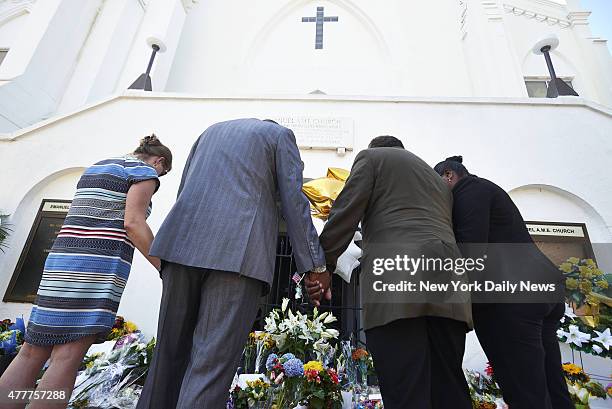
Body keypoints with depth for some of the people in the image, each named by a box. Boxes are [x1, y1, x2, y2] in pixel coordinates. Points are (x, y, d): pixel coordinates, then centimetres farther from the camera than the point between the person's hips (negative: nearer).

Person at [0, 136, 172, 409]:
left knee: (33, 351, 9)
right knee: (69, 356, -7)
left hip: (63, 258, 8)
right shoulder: (145, 173, -1)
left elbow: (78, 220, 22)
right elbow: (133, 223, -14)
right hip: (100, 265, -8)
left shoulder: (95, 169, 25)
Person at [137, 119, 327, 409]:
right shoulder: (280, 134, 16)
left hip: (183, 244, 6)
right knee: (213, 361, -3)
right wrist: (314, 265, 2)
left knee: (170, 352, 14)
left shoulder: (211, 130, 31)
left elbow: (183, 191, 23)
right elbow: (294, 201, 2)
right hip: (239, 251, -5)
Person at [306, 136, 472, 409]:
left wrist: (323, 265, -2)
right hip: (448, 277, 8)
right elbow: (446, 227, 27)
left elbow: (346, 212, 0)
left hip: (396, 275, -7)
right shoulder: (439, 179, 34)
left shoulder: (371, 156, 14)